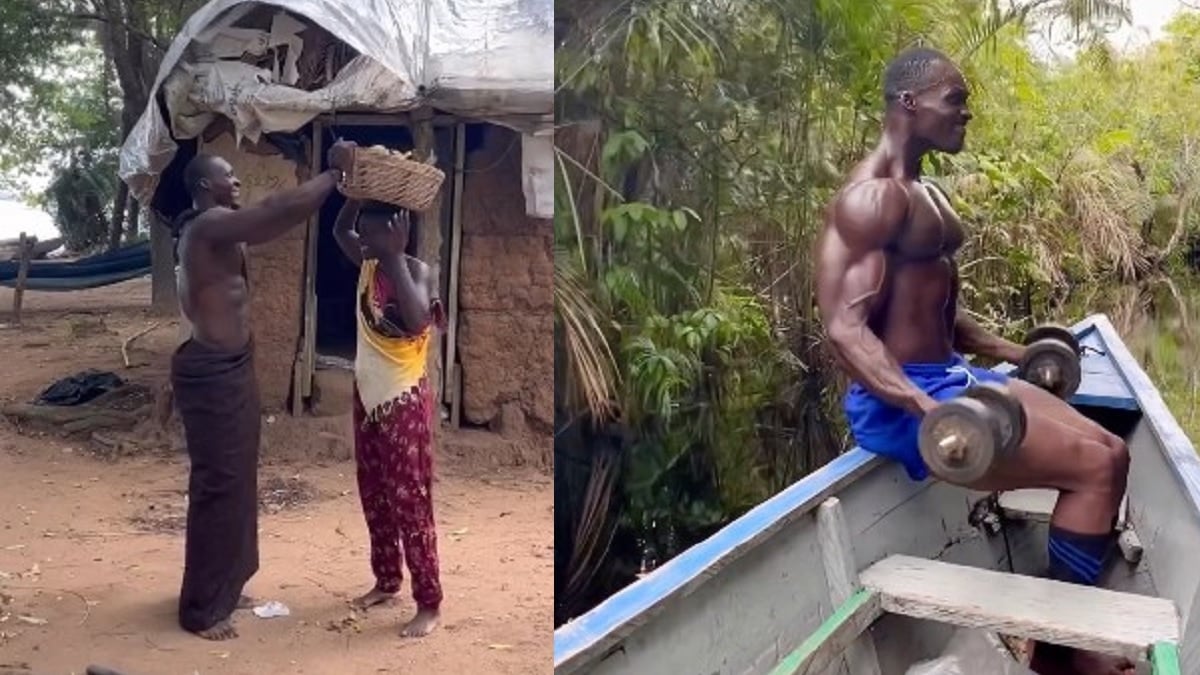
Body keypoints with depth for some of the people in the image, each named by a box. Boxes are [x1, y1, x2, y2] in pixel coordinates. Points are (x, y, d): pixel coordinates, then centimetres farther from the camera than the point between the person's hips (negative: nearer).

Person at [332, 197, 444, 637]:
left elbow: (416, 321, -37)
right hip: (368, 398, 8)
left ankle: (429, 603, 6)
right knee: (374, 496, 17)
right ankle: (386, 581, 33)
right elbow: (339, 230, 21)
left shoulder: (417, 271, -18)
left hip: (405, 403, -8)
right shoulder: (368, 266, 4)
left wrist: (396, 255, -33)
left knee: (409, 501, -3)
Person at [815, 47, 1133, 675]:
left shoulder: (925, 194, 16)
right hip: (903, 402, -10)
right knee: (1094, 467, -13)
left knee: (1110, 452, 6)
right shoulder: (872, 197, -17)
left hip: (953, 376, 10)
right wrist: (931, 412, -36)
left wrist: (1011, 353, 29)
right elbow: (845, 328, -25)